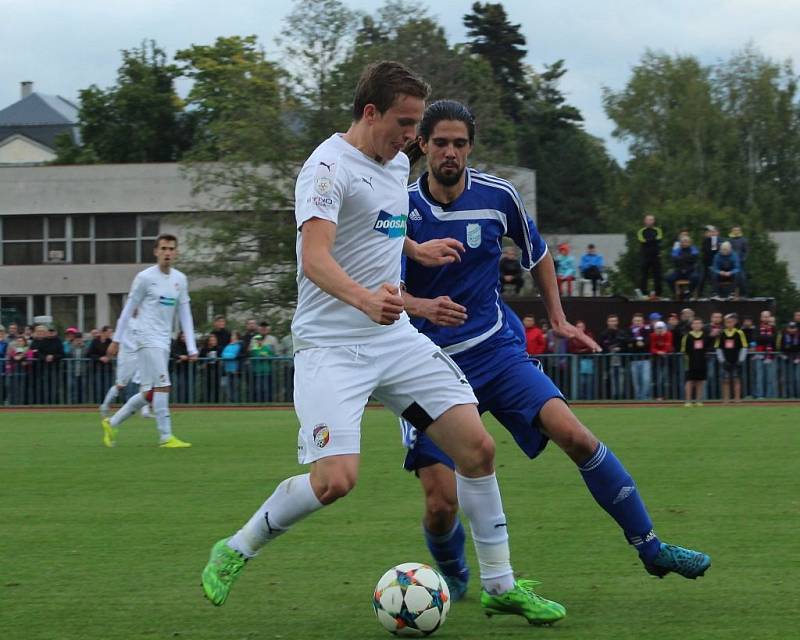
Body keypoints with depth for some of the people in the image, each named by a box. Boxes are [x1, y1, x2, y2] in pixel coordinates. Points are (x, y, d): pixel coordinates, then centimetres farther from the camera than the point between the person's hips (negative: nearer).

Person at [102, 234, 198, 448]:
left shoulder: (180, 279, 10)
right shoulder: (145, 277, -6)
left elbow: (185, 315, 10)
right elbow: (128, 310, -1)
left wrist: (191, 347, 3)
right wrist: (117, 340, 0)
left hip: (164, 342, 6)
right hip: (147, 339, -6)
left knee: (149, 393, 8)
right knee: (162, 386, -14)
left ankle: (112, 424, 21)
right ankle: (166, 437, -11)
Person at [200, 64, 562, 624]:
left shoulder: (398, 164, 13)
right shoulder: (330, 167, -14)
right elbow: (314, 258, -28)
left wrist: (416, 251, 24)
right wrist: (364, 299, -44)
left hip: (397, 339, 8)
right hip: (331, 347, -8)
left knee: (478, 446, -1)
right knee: (336, 479, -21)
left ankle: (501, 586, 11)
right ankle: (234, 552, 4)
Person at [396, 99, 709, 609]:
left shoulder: (497, 196, -1)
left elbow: (537, 252, 18)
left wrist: (558, 319, 13)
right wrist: (422, 307, -30)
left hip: (497, 351, 2)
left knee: (574, 434, -20)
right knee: (441, 501, -11)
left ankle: (651, 548, -7)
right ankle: (453, 580, 23)